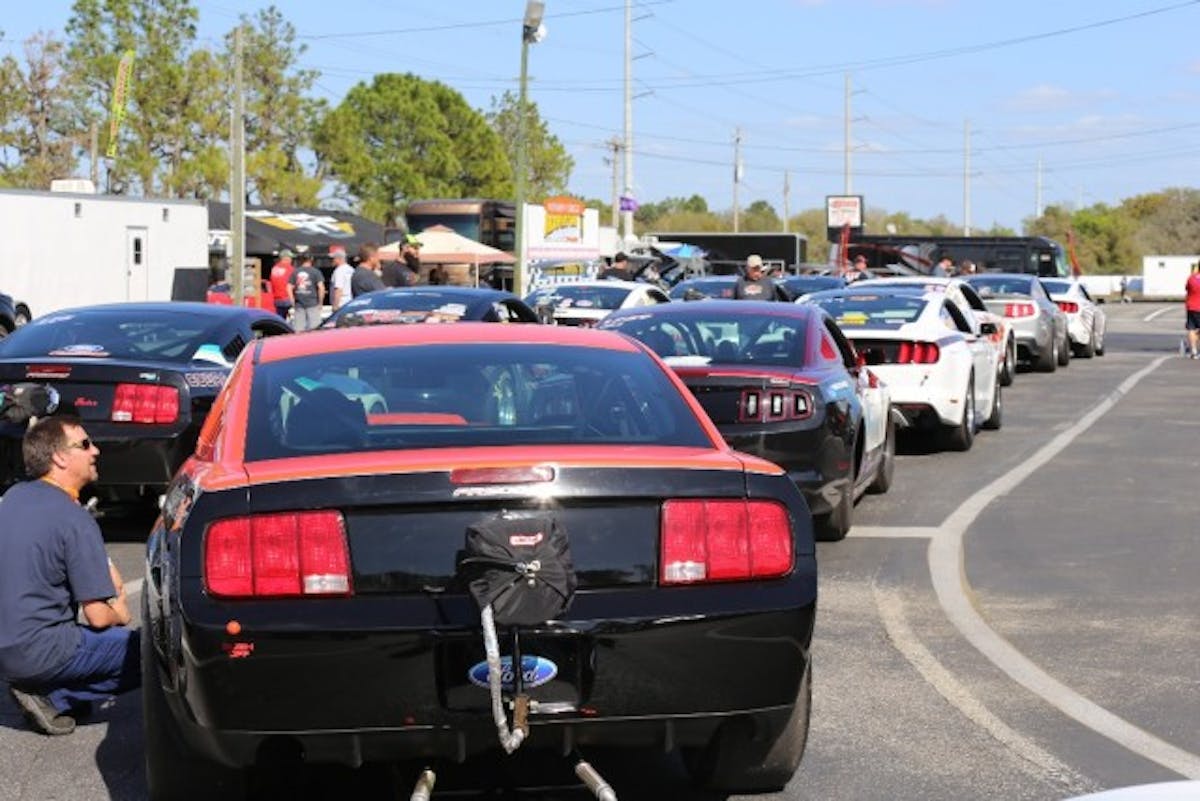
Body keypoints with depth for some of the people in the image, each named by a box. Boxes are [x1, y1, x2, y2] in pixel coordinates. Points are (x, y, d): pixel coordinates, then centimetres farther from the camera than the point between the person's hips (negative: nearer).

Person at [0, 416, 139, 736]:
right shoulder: (75, 520, -18)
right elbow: (98, 616, -16)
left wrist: (108, 574, 11)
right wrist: (120, 614, 6)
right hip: (38, 657, -8)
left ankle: (42, 690, 9)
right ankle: (53, 698, -6)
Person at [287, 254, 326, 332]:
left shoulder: (295, 272, 8)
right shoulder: (315, 272, -2)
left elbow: (289, 288, 5)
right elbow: (321, 287, -9)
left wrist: (293, 302, 10)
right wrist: (320, 302, -1)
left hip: (299, 305, 3)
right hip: (312, 305, -3)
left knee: (298, 329, 5)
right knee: (314, 329, -2)